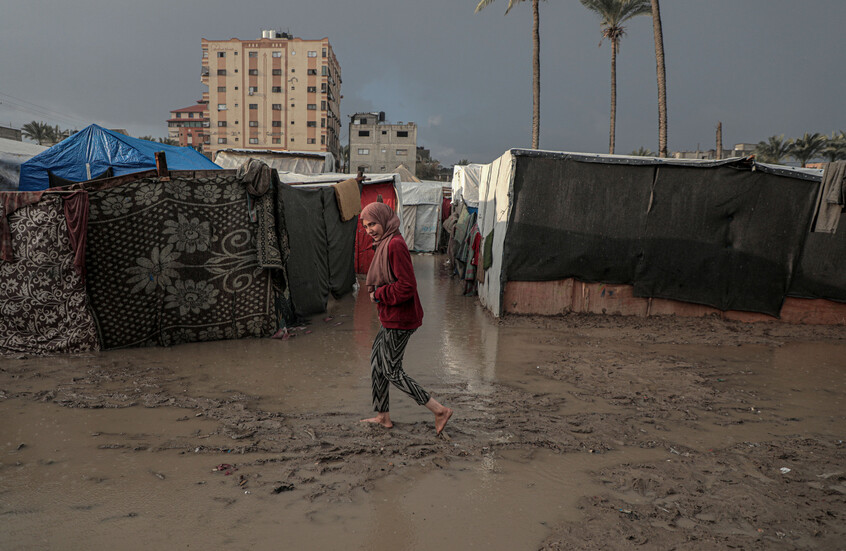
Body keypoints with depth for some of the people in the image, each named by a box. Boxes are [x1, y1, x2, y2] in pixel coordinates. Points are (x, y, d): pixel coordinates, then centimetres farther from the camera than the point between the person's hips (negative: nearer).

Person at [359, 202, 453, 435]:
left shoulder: (395, 245, -21)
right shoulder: (385, 243, 11)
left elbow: (407, 286, -26)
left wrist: (379, 294, -15)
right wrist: (378, 292, 5)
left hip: (399, 320, -11)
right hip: (392, 318, 11)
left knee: (391, 372, -1)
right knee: (377, 361, 19)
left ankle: (440, 410, 5)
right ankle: (383, 416, 32)